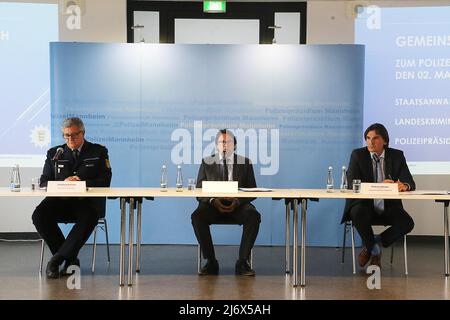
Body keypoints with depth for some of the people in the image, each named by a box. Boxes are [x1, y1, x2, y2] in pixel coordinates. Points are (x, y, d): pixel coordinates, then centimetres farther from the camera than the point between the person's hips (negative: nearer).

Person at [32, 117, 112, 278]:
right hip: (60, 201, 3)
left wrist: (82, 182, -16)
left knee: (88, 218, -37)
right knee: (39, 215, -27)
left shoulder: (98, 152, 9)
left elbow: (105, 181, 0)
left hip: (88, 202, -2)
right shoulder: (54, 153, 16)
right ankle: (70, 258, -13)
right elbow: (44, 183, 9)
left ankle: (57, 259, -24)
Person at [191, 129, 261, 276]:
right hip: (213, 205, 0)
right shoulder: (207, 163, 9)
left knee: (254, 216, -32)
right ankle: (211, 262, -19)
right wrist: (213, 200, -17)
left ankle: (242, 262, -21)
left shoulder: (245, 162, 9)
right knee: (197, 216, -31)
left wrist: (238, 201, -16)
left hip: (238, 205, 0)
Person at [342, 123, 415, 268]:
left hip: (389, 207, 2)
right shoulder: (357, 155, -3)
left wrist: (404, 186, -31)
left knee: (407, 223, -25)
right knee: (358, 213, -35)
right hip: (364, 205, -2)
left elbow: (410, 183, -4)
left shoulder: (397, 155, 3)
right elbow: (352, 183, -15)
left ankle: (377, 242, 4)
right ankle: (374, 248, -6)